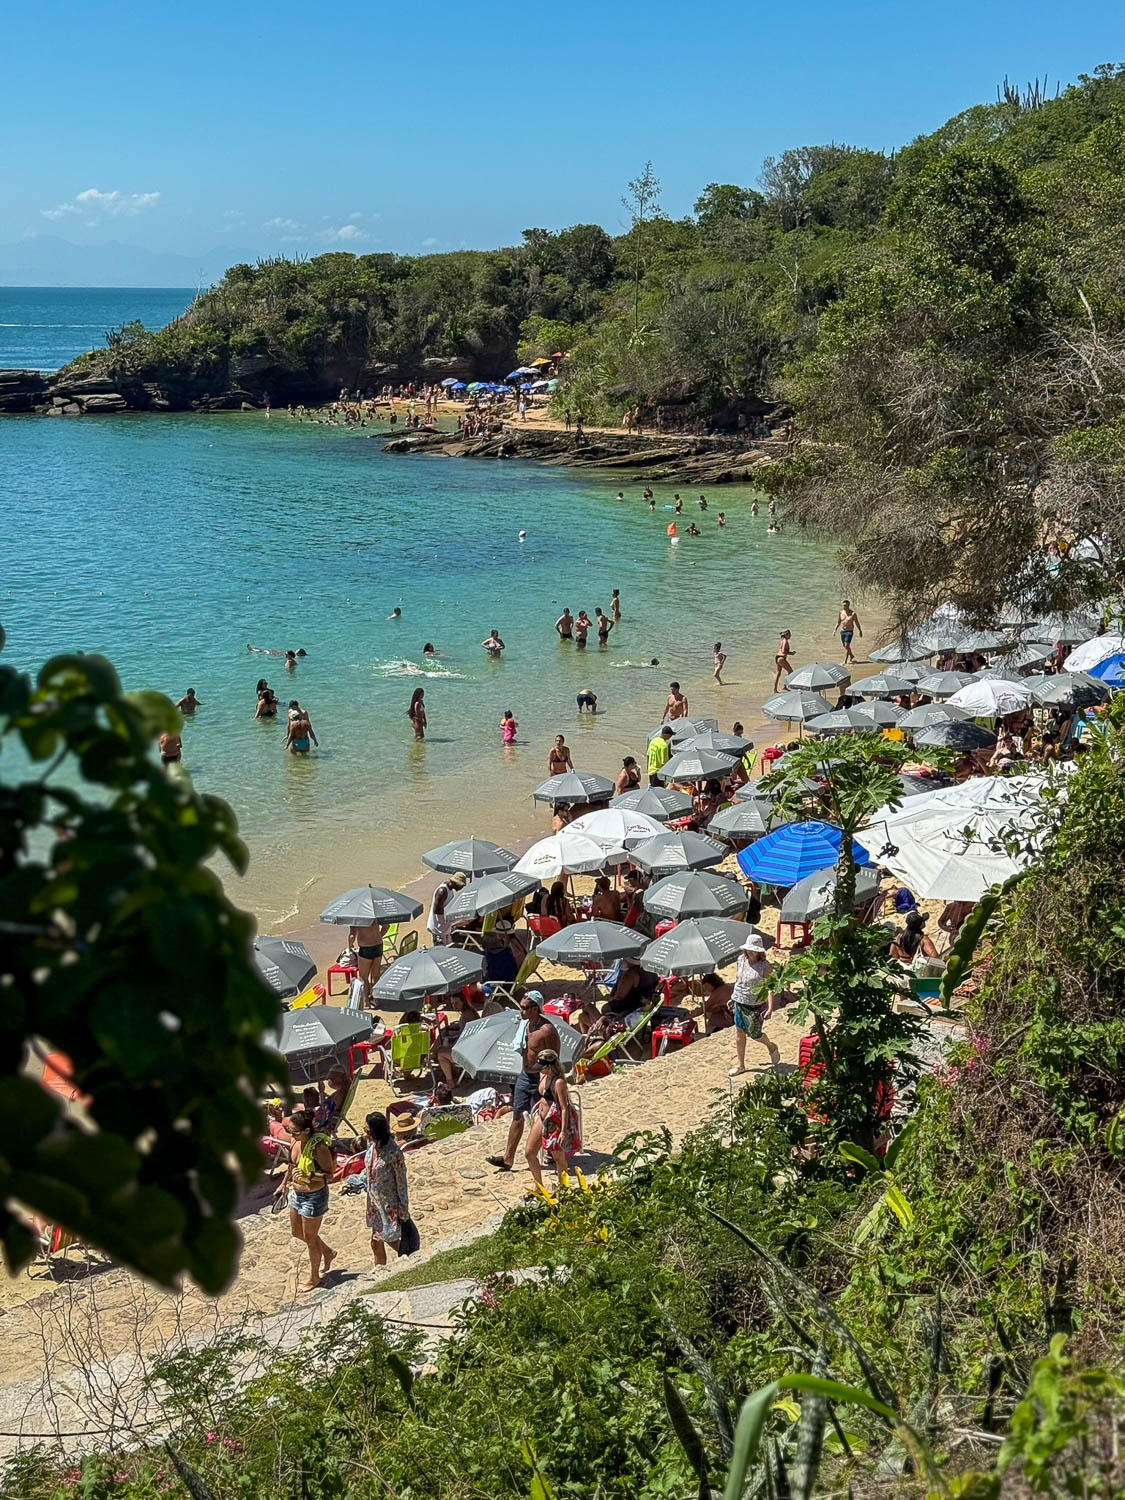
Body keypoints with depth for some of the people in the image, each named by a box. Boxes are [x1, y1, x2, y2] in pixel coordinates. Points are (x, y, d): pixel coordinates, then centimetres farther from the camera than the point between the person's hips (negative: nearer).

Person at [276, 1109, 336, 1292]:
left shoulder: (318, 1147, -29)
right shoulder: (295, 1140, -7)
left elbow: (330, 1173, -21)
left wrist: (309, 1176, -35)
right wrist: (284, 1183, 20)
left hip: (314, 1196, -8)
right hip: (297, 1193, 8)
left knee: (310, 1238, 10)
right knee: (296, 1232, 23)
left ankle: (314, 1278, 32)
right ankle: (327, 1253, 46)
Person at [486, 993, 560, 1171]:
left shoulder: (547, 1030, -21)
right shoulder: (524, 1023, 4)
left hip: (540, 1078, -8)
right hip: (524, 1076, 8)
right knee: (517, 1116, 8)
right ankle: (507, 1159, 12)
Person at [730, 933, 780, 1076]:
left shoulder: (766, 966, -15)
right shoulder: (741, 960, 0)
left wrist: (770, 1008, -24)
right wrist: (733, 998, 19)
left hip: (755, 1005, -5)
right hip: (739, 1002, 5)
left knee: (754, 1034, 4)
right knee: (739, 1033, 8)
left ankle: (771, 1048, 37)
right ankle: (740, 1065, 19)